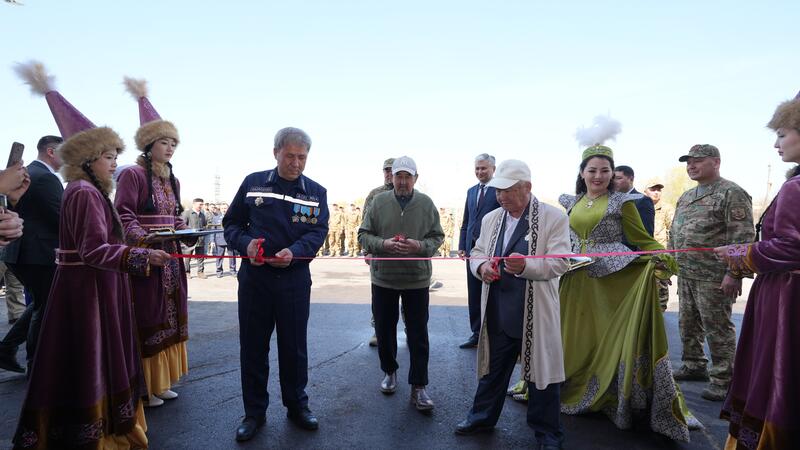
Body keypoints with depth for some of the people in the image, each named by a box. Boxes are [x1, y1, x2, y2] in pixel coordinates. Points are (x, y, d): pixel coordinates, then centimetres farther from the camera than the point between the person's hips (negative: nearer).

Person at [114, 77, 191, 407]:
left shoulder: (173, 181, 15)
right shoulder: (133, 175, -8)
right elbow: (124, 215, -14)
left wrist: (185, 232, 1)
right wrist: (144, 238, -28)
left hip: (169, 256, 8)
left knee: (169, 318, 11)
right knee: (146, 320, -2)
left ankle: (161, 381, 23)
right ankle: (142, 387, 11)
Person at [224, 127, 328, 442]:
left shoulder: (316, 192, 4)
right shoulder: (252, 183, 4)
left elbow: (318, 231, -6)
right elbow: (231, 223, 7)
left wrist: (294, 252, -24)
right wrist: (245, 243, -14)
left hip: (295, 279, 0)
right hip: (254, 277, 1)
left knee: (294, 347, 11)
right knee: (252, 347, 9)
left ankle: (297, 406, 30)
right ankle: (254, 412, 26)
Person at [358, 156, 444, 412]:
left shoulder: (426, 204, -1)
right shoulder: (379, 201, -1)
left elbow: (437, 236, 2)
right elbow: (364, 235, 1)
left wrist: (420, 246, -18)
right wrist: (382, 244, -18)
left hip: (417, 278, -1)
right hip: (383, 277, 1)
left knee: (418, 335, 4)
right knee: (384, 330, 15)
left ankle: (418, 387, 15)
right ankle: (389, 371, 38)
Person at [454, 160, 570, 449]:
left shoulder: (554, 218, -9)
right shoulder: (491, 219, 8)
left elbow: (560, 262, -13)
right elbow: (477, 252, 16)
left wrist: (526, 266, -30)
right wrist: (482, 266, -8)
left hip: (536, 313, -4)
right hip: (497, 311, 4)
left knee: (541, 371, 11)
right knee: (493, 368, 18)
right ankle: (482, 417, 39)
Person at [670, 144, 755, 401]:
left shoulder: (732, 194, -9)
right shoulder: (686, 196, 16)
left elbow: (743, 237, -16)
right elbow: (675, 234, 21)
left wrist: (734, 273, -21)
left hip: (713, 277, -8)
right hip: (685, 275, 8)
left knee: (717, 329, 1)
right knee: (688, 325, 17)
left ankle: (723, 380, 13)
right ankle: (694, 366, 33)